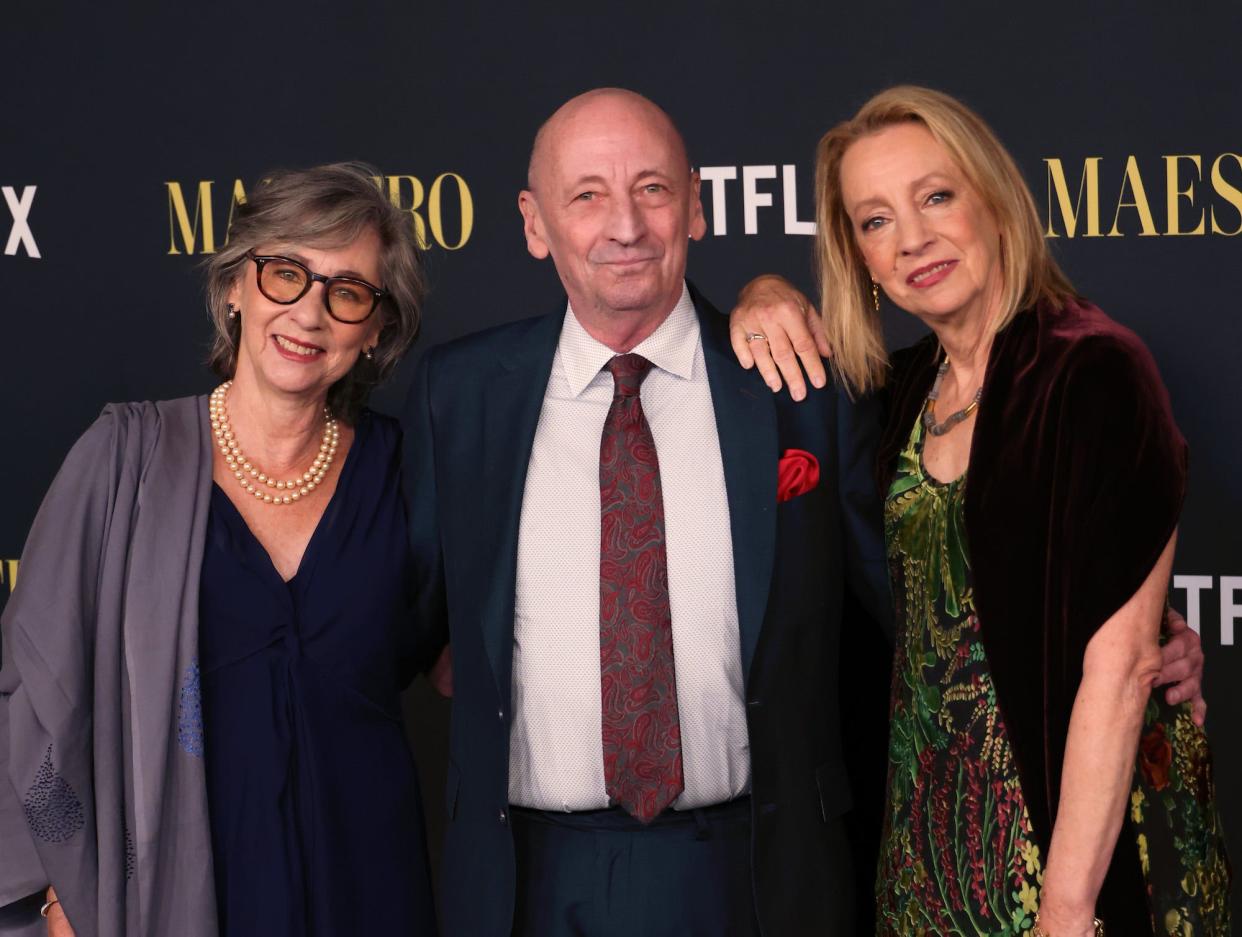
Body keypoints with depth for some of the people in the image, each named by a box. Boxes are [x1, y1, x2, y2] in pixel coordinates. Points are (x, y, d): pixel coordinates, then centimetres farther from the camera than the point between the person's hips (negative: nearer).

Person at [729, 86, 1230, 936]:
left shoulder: (1094, 373, -17)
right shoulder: (912, 385, 3)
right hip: (935, 804, 6)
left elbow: (1120, 664, -21)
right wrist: (772, 301, 3)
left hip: (1083, 814, -6)